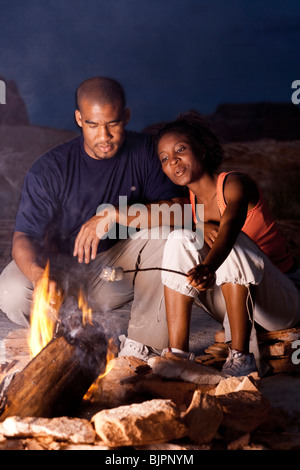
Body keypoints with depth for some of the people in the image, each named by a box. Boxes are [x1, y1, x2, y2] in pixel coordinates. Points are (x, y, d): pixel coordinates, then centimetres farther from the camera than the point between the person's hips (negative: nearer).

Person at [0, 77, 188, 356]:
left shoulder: (143, 151, -10)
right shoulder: (50, 169, -15)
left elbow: (179, 209, -20)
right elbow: (23, 238, -19)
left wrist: (115, 214, -32)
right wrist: (38, 274, -42)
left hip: (120, 269, 1)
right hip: (62, 272, 0)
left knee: (166, 230, -27)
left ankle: (140, 346, -18)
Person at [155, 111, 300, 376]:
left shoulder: (234, 184, -15)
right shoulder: (187, 201, 6)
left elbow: (230, 226, -36)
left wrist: (208, 266, -56)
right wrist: (199, 230, -22)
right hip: (232, 305, 5)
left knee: (232, 245, -32)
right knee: (180, 240, -14)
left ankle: (242, 356, -26)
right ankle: (177, 353, -17)